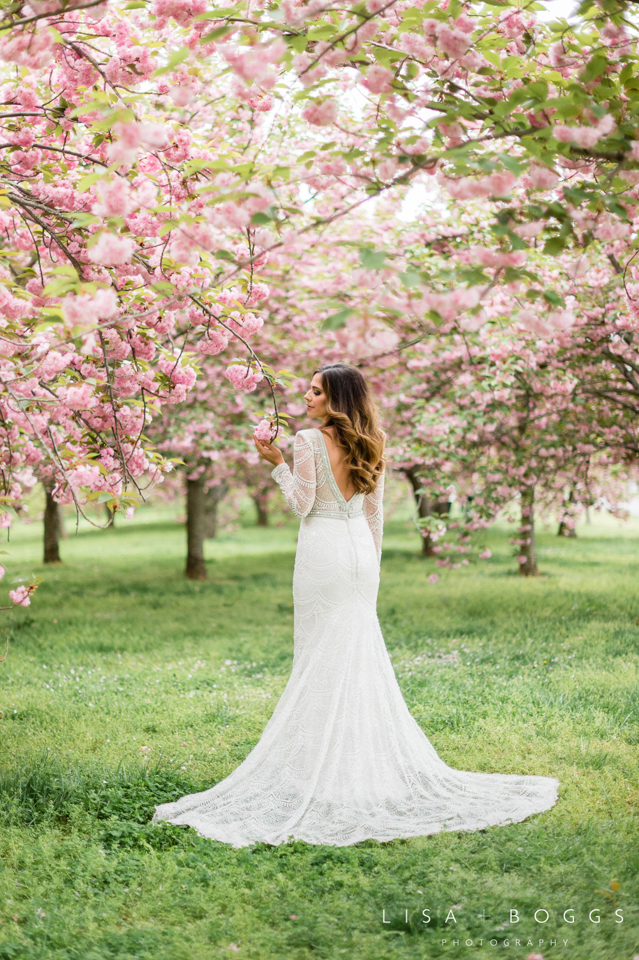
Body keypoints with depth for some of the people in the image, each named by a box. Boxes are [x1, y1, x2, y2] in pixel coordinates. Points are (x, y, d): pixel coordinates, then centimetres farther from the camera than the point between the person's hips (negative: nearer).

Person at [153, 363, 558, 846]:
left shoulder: (309, 440, -10)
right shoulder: (369, 444, 9)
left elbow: (302, 503, -10)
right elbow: (374, 512, 12)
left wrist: (278, 463, 0)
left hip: (323, 548, -6)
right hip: (360, 548, 6)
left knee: (320, 655, 1)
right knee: (362, 651, 11)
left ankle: (323, 761, 5)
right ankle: (370, 756, 16)